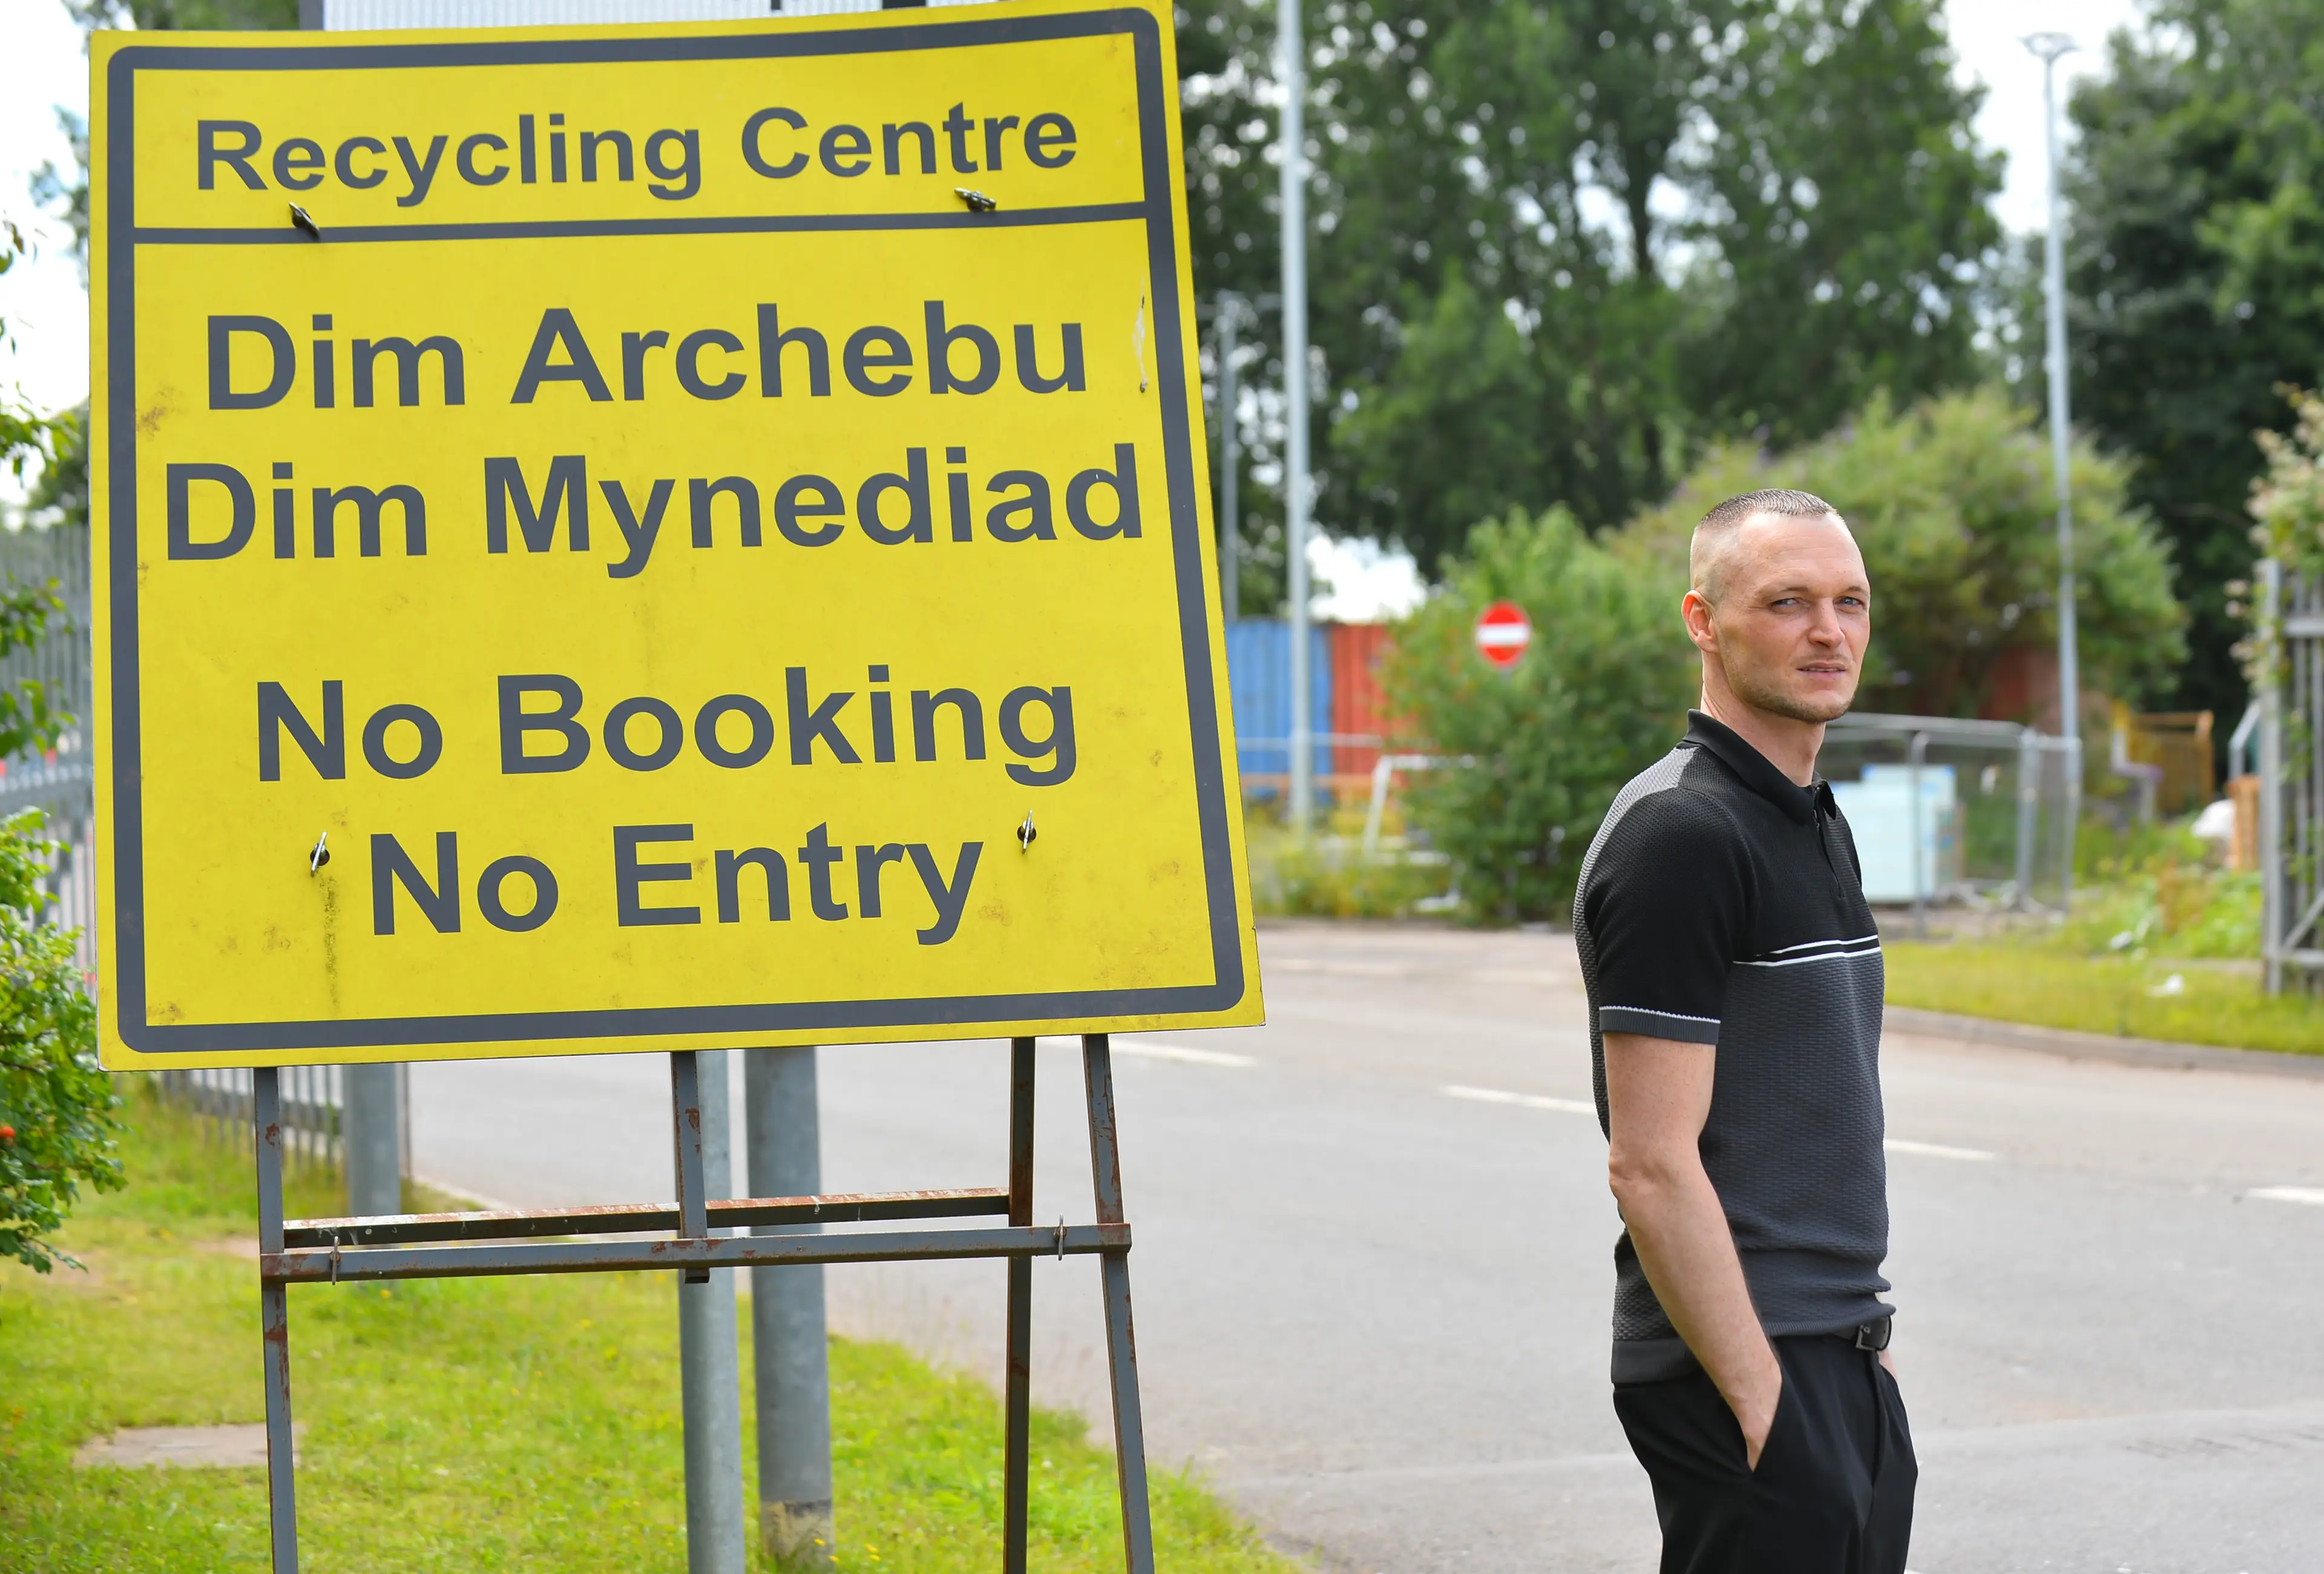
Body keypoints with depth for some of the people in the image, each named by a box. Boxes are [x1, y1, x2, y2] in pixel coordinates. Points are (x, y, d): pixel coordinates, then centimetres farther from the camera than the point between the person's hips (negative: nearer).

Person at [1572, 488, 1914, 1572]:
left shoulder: (1817, 825, 15)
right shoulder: (1678, 838, -14)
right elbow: (1653, 1164, -19)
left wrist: (1860, 1342, 18)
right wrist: (1759, 1395, -20)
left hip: (1845, 1369, 9)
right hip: (1742, 1374, -9)